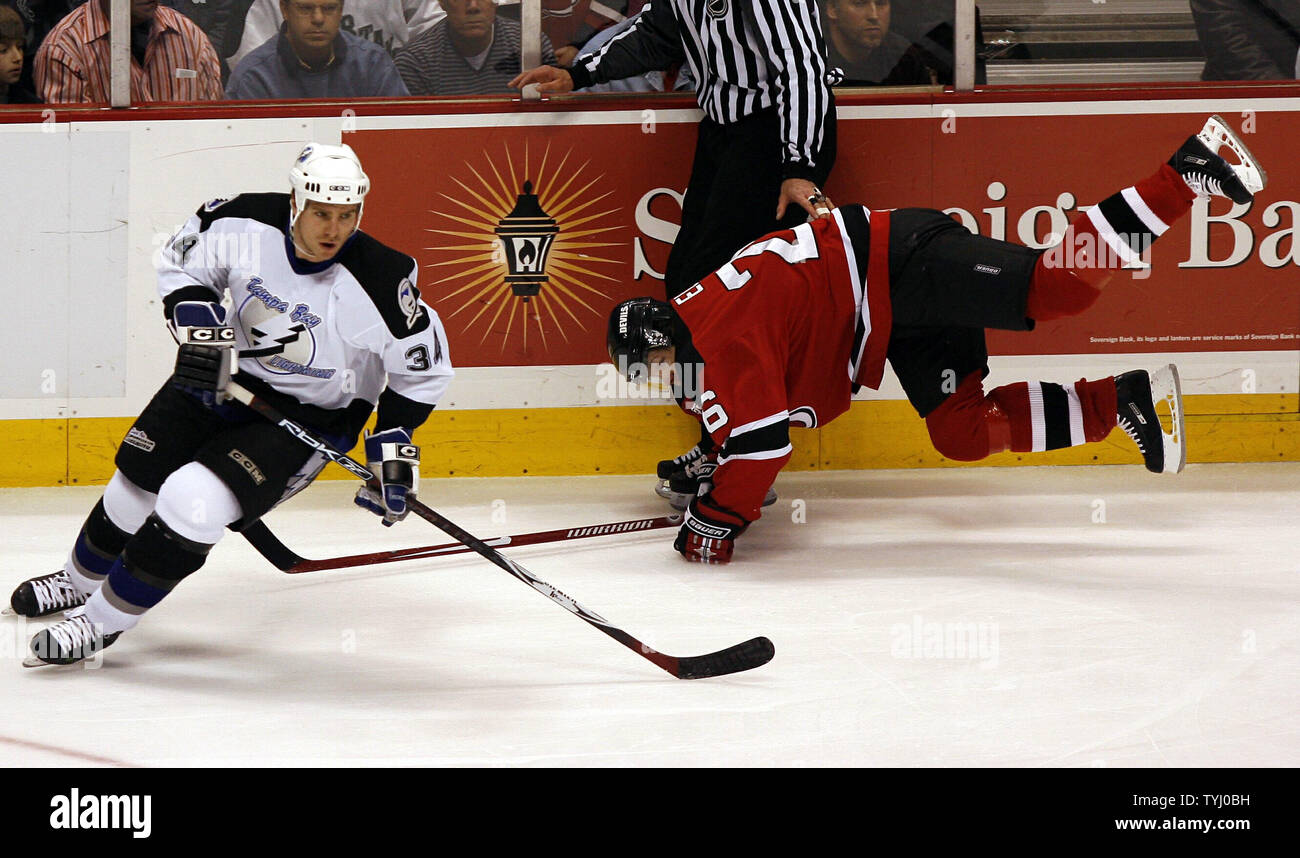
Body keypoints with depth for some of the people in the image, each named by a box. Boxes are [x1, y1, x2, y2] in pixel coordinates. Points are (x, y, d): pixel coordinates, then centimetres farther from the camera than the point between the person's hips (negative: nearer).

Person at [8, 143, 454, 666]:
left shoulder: (380, 282, -26)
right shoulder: (247, 224, -19)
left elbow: (421, 367, -11)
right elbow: (183, 260, 1)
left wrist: (394, 445, -15)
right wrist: (201, 331, -12)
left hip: (310, 418, -4)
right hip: (225, 380, 4)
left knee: (192, 503, -21)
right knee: (136, 485, 12)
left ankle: (103, 621, -2)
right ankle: (80, 581, 44)